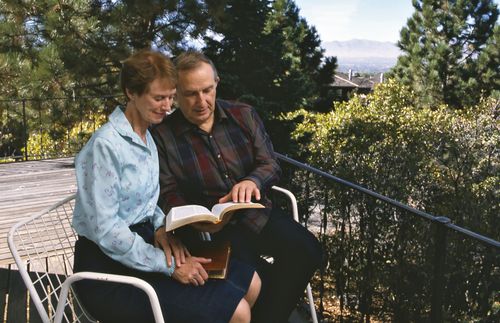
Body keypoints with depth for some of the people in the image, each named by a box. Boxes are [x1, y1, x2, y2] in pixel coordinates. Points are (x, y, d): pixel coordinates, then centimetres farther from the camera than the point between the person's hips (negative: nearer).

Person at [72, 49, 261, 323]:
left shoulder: (147, 137, 9)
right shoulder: (105, 145, -19)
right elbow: (106, 231, -22)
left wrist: (161, 228, -6)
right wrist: (169, 266, -21)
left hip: (143, 243, 9)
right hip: (109, 270, -8)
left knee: (249, 283, 4)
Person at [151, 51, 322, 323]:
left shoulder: (243, 116, 6)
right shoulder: (163, 135, -4)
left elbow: (270, 164, 2)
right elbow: (168, 195, -5)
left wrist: (252, 182, -23)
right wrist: (195, 221, -26)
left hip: (256, 213, 4)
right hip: (210, 228, -4)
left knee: (306, 250, -19)